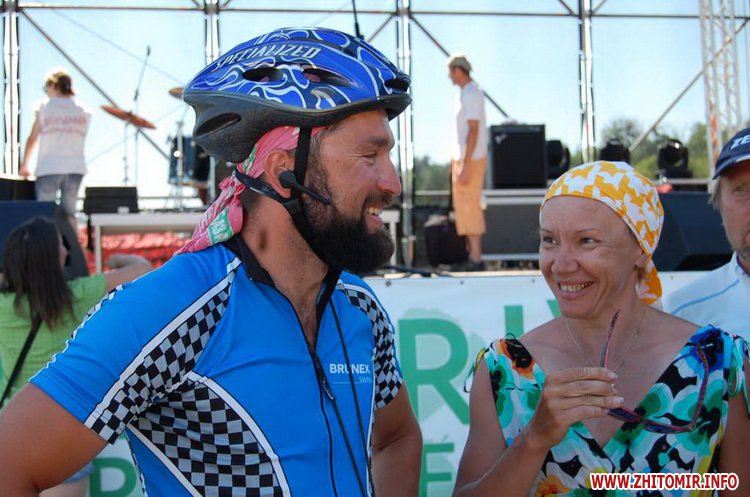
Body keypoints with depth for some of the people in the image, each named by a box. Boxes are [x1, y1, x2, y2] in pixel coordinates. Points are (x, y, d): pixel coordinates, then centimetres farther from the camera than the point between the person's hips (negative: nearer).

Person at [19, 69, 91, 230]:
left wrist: (24, 165, 20)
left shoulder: (44, 106, 1)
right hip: (76, 168, 3)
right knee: (69, 213, 10)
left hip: (49, 168, -3)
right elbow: (80, 140, 9)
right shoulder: (83, 110, 8)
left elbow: (32, 139, 8)